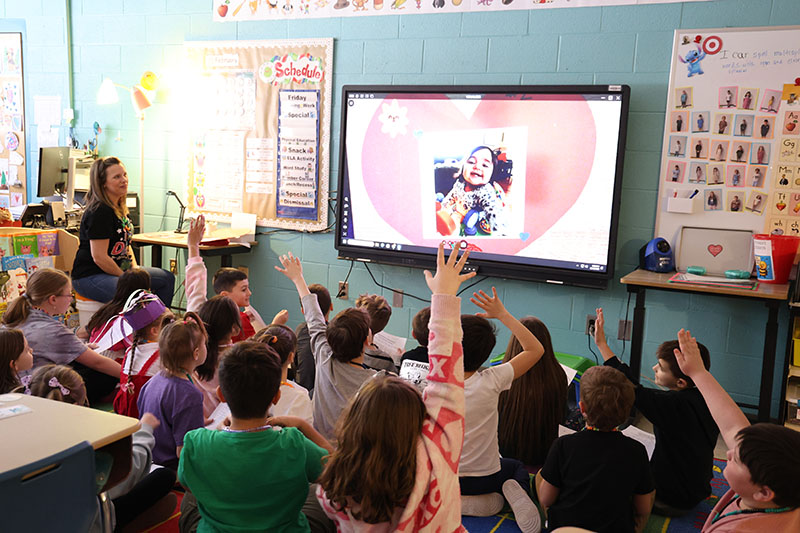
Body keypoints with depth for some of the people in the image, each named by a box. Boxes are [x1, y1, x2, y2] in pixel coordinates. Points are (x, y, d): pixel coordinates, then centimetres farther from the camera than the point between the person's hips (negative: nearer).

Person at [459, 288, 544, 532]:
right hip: (485, 478, -1)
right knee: (516, 466, 31)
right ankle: (514, 493, 0)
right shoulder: (491, 381, -23)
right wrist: (503, 315, -11)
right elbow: (536, 349, -12)